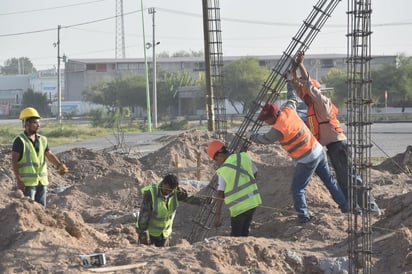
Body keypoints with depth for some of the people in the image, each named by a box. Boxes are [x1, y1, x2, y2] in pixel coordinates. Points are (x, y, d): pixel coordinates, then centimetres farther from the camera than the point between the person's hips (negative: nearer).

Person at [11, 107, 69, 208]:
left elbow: (50, 155, 7)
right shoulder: (20, 140, -9)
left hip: (42, 181, 6)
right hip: (27, 182, -6)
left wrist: (60, 165, -12)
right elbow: (14, 161, -12)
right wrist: (19, 180, -19)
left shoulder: (42, 140, 10)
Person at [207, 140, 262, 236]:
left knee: (236, 235, 7)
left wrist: (218, 214, -19)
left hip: (239, 207, -6)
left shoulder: (223, 171, -18)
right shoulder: (244, 157, -3)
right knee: (244, 233, 19)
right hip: (253, 202, 6)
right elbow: (254, 173, 13)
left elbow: (220, 194, -19)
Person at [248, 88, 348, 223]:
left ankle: (303, 215, -2)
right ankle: (345, 206, 28)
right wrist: (291, 93, 42)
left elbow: (264, 139, -5)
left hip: (306, 160, -8)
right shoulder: (287, 110, -5)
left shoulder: (278, 130, -24)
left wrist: (251, 136, 14)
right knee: (329, 181, 20)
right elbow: (293, 100, 19)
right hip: (318, 151, 8)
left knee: (297, 188, 4)